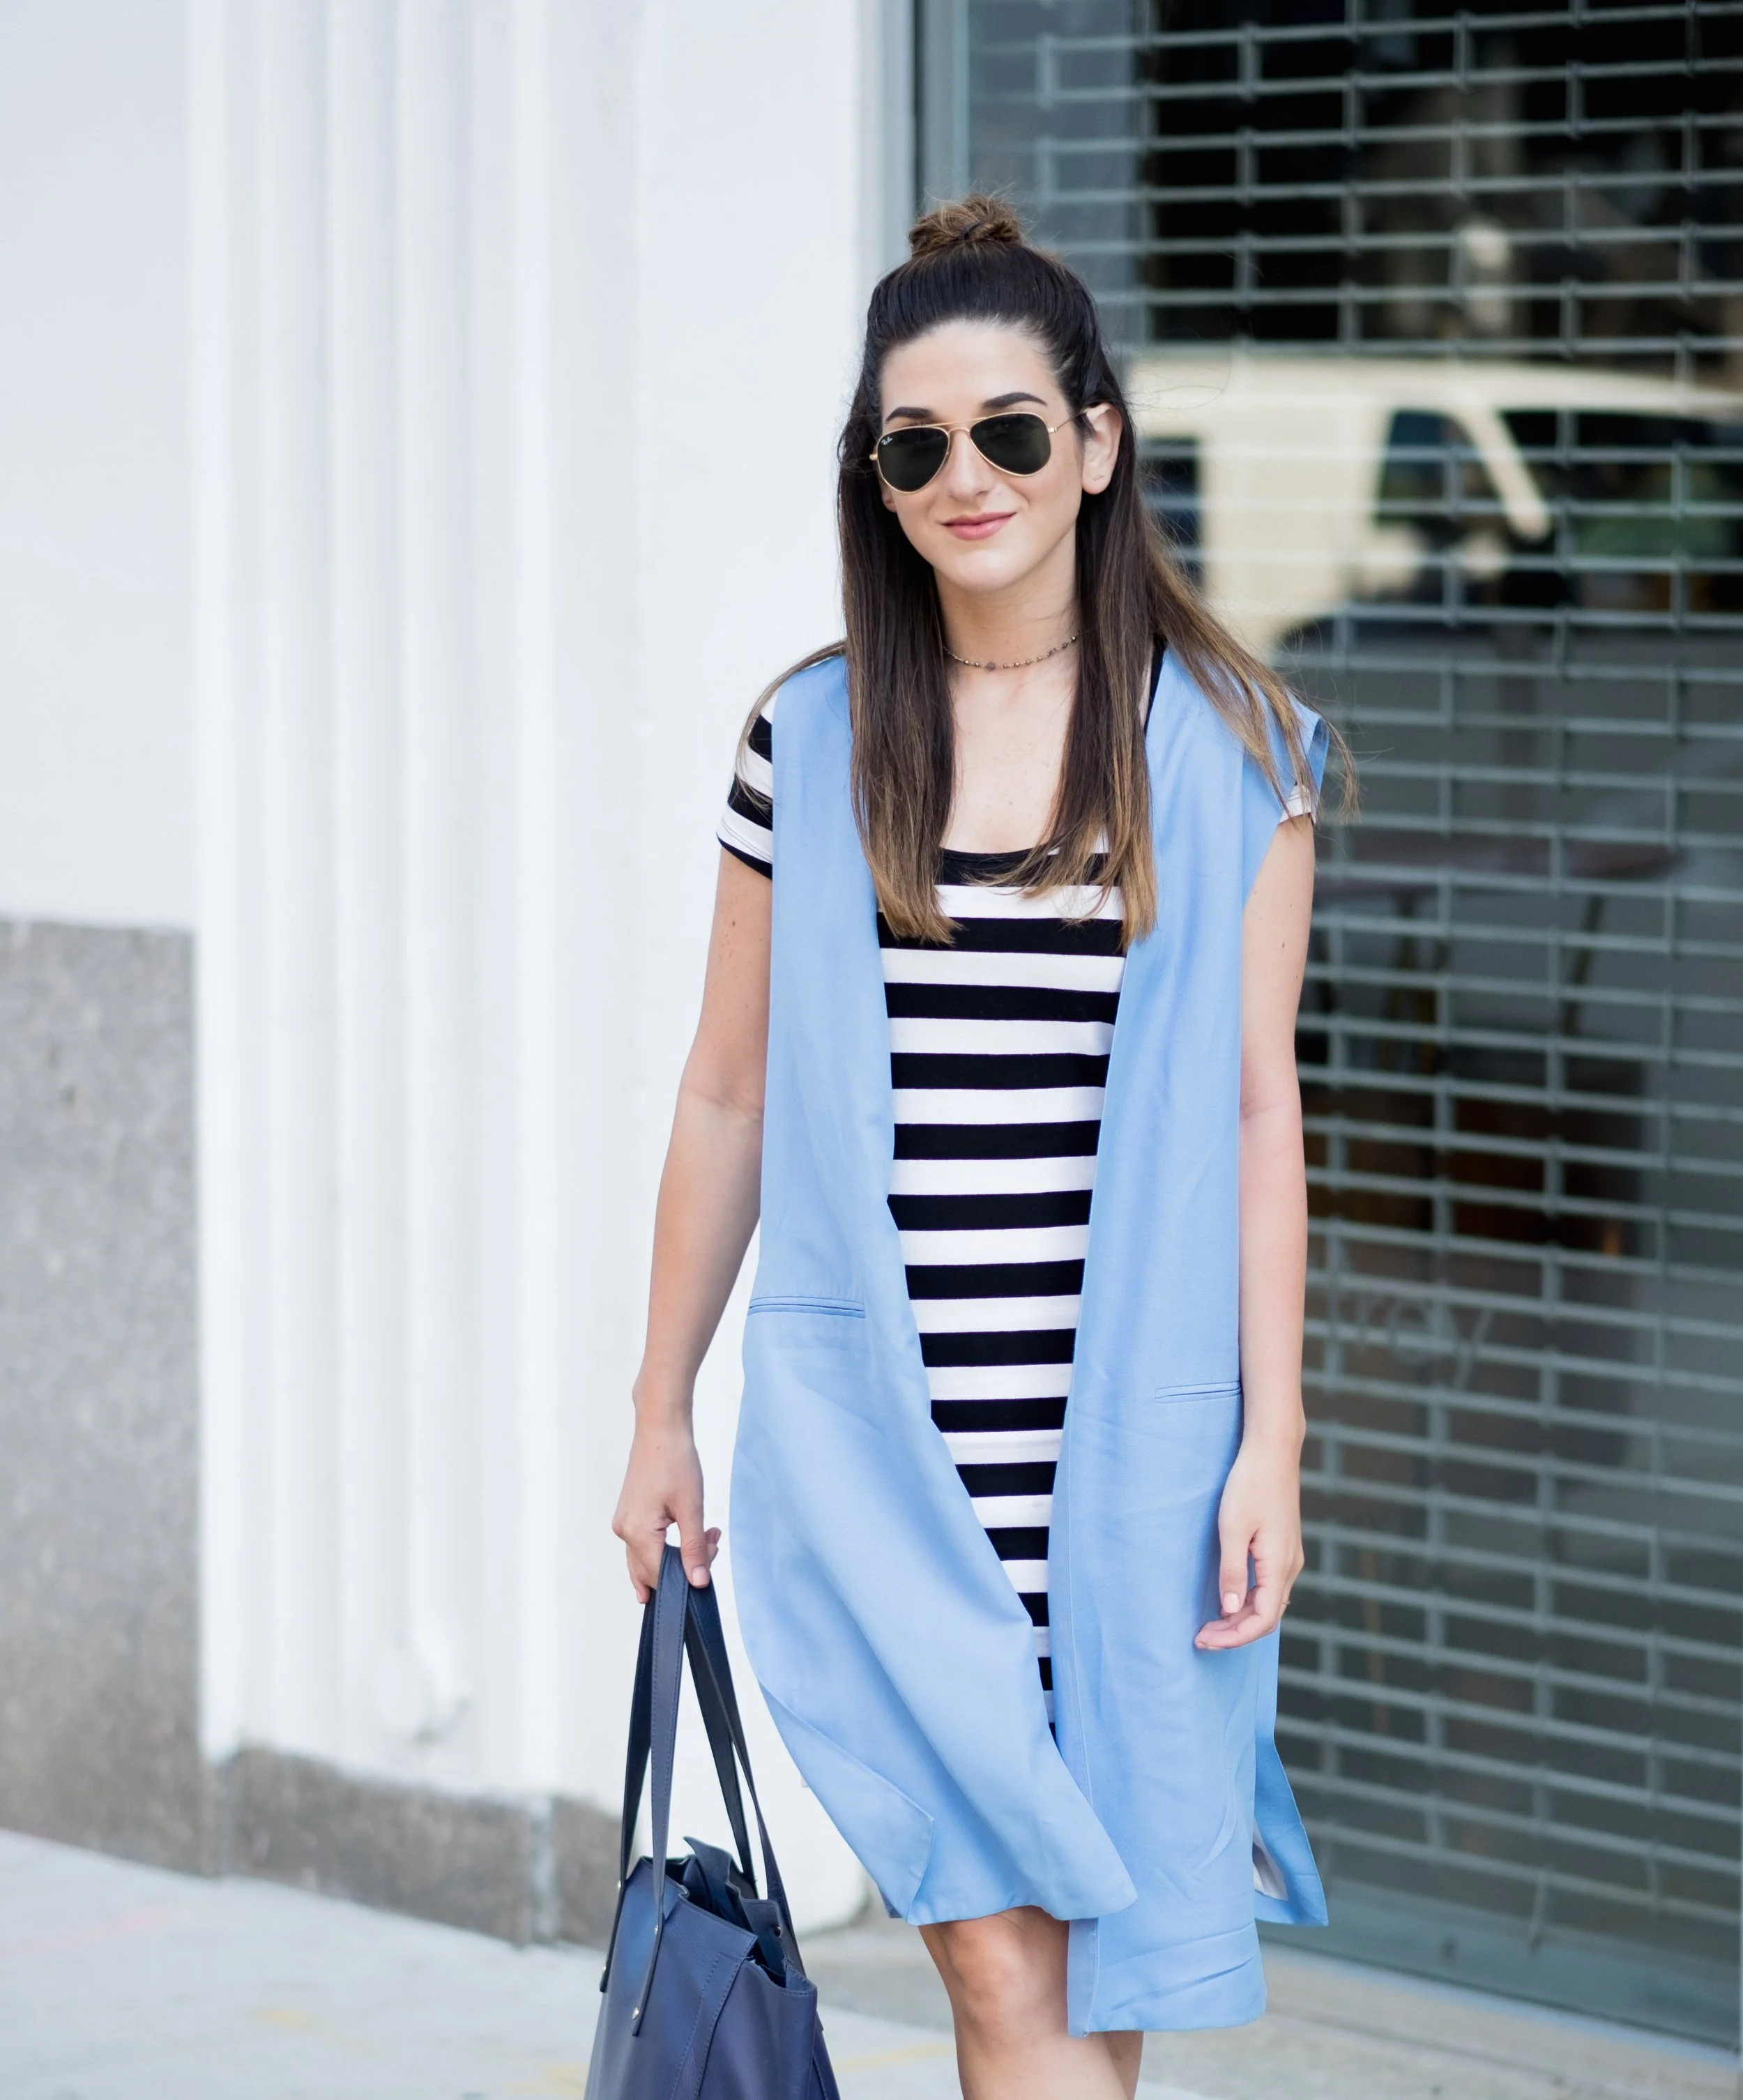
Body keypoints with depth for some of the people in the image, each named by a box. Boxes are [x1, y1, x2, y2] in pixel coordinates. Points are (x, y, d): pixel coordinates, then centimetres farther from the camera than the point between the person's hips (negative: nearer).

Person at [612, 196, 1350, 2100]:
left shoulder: (1224, 744, 3)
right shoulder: (810, 743, 5)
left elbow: (1257, 1109, 2)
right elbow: (727, 1099, 11)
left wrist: (1270, 1445, -3)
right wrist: (661, 1413, 13)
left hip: (1127, 1439, 0)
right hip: (877, 1441, 0)